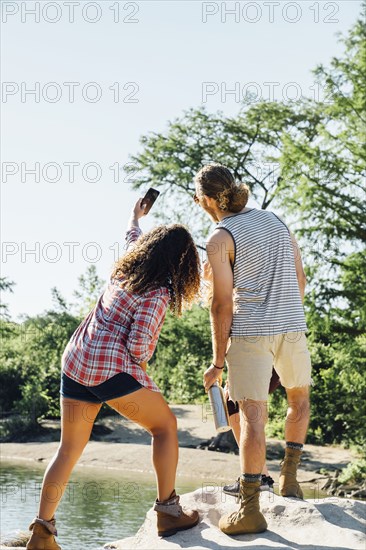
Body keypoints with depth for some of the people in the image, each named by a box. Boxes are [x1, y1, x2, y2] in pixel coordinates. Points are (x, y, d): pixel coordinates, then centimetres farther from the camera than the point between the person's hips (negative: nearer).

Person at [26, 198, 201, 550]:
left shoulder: (127, 268, 13)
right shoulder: (157, 292, -10)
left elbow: (132, 239, 37)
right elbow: (138, 345, -18)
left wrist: (135, 216, 57)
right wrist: (142, 361, 5)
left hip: (75, 363, 8)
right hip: (112, 367, -8)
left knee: (69, 448, 12)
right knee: (165, 425, 9)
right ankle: (168, 511, 6)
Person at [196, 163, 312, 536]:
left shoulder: (220, 239, -5)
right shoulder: (276, 221, 12)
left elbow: (222, 305, -7)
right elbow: (300, 278, 14)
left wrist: (217, 363, -1)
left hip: (250, 333, -5)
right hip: (292, 327, 5)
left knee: (252, 417, -6)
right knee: (299, 397, 27)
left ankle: (250, 509, -7)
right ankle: (288, 477, 26)